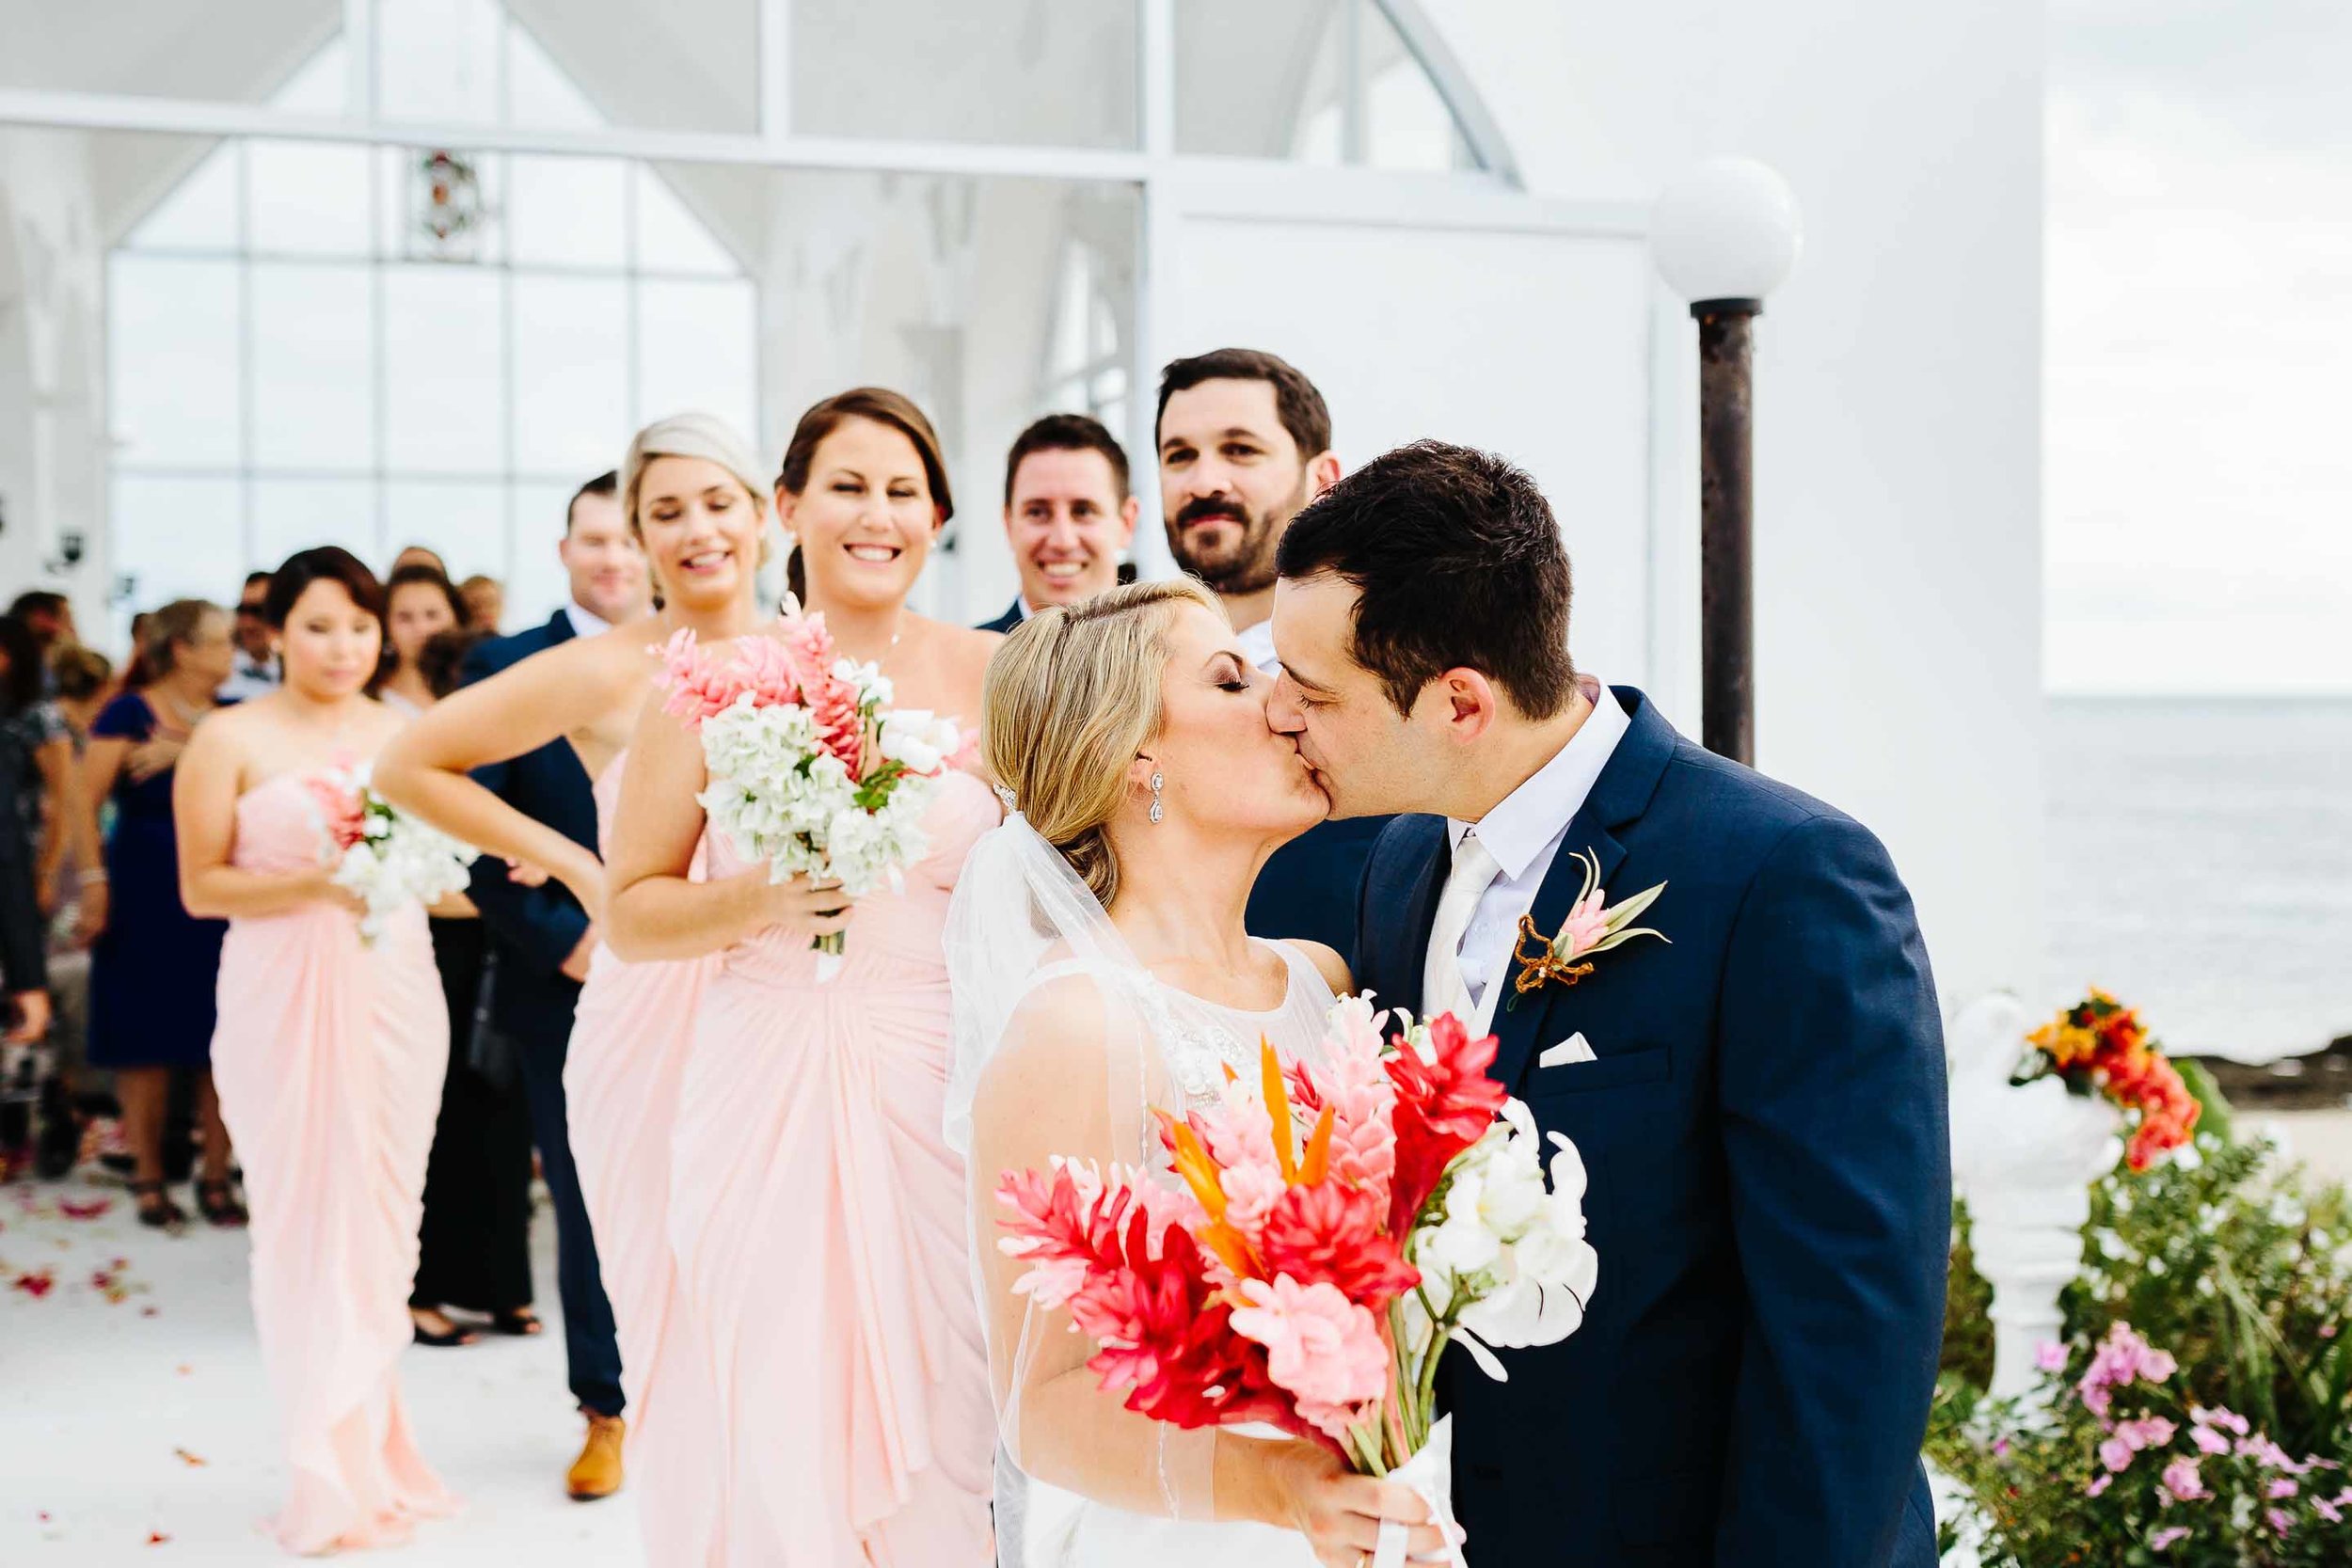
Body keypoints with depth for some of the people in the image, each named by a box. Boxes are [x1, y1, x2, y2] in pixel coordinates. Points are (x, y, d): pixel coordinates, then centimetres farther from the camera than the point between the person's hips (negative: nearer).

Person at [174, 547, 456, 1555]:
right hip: (285, 999, -3)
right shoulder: (230, 740, 0)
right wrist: (312, 883, -15)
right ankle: (335, 1481, 9)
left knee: (382, 1217, 7)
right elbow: (201, 886, -3)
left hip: (395, 990, 3)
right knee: (310, 1219, -1)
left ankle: (374, 1458, 21)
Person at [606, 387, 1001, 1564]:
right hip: (766, 1103, 0)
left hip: (941, 1099, 0)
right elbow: (631, 915, 6)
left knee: (941, 1440, 2)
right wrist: (762, 901, -11)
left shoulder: (991, 674, 2)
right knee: (778, 1436, 3)